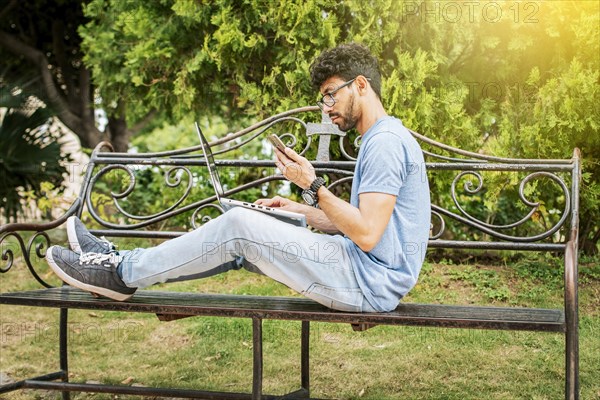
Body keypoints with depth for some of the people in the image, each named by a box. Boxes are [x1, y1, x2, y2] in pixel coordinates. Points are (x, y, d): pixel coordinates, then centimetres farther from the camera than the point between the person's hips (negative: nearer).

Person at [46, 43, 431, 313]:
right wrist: (300, 211, 13)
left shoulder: (386, 141, -15)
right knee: (240, 242, 7)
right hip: (364, 273, 10)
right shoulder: (381, 140, 20)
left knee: (238, 225, -13)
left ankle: (124, 273, -1)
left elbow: (367, 234, -22)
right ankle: (123, 262, 11)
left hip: (370, 281, -10)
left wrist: (313, 185, -15)